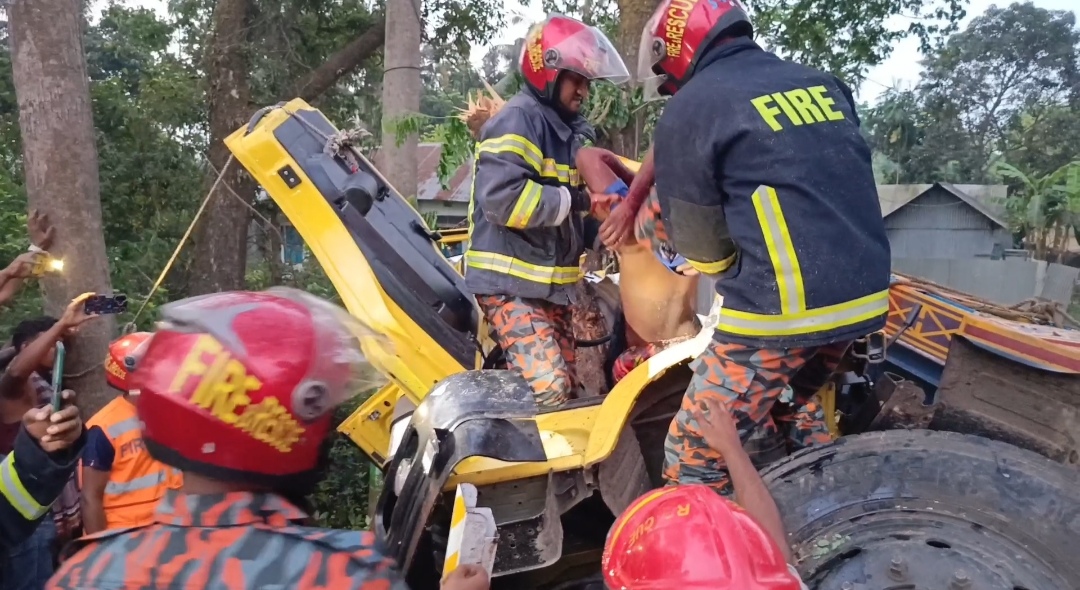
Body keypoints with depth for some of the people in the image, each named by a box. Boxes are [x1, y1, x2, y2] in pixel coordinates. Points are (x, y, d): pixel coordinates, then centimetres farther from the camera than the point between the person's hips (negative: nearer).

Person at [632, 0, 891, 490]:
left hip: (780, 308, -8)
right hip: (862, 298, 8)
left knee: (696, 456, 3)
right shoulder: (823, 85, 15)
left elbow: (696, 238, 0)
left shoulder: (690, 107, -4)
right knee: (792, 408, 30)